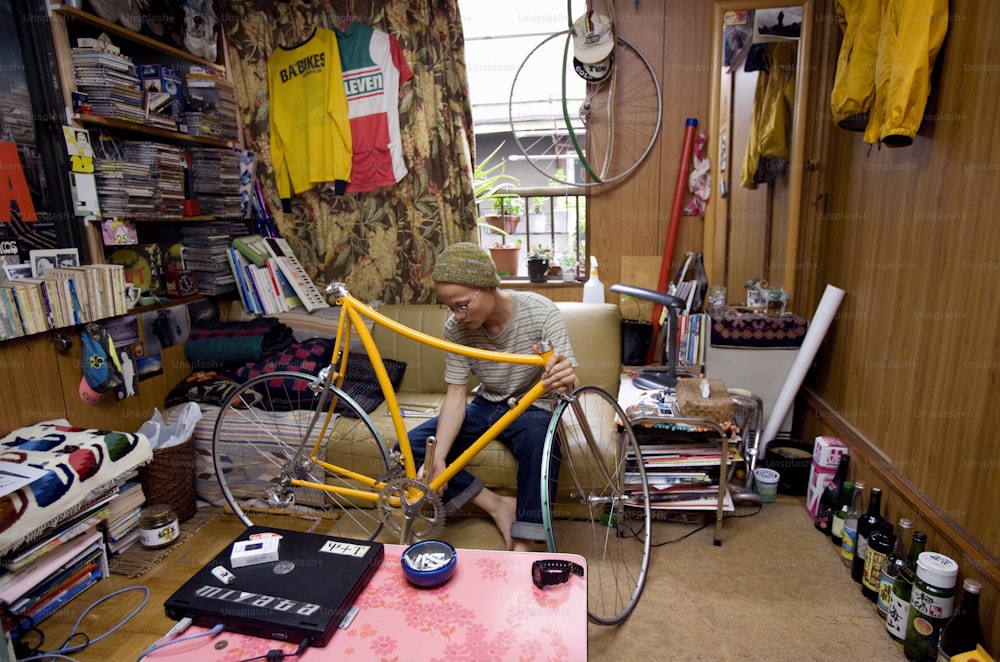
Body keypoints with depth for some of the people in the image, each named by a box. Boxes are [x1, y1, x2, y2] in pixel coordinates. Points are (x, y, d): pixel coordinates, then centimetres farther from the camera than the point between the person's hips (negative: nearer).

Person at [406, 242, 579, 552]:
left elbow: (571, 387, -27)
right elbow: (456, 397, -11)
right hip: (486, 407, 4)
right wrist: (437, 458, -25)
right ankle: (497, 505, -8)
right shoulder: (456, 328, -14)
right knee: (411, 448, -14)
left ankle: (523, 548, -25)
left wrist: (566, 380, -53)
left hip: (532, 410, -4)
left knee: (540, 438, -40)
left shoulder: (541, 312, -22)